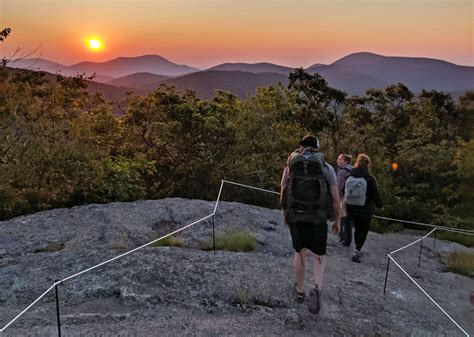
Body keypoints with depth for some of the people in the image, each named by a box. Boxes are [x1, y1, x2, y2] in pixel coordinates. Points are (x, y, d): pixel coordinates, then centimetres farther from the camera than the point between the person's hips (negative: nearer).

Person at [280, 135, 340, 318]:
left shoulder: (290, 165, 4)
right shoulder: (327, 168, 0)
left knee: (300, 252, 22)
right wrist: (337, 220, 12)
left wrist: (285, 212, 24)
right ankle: (317, 290, -11)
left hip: (295, 217, 2)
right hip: (318, 219, -1)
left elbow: (283, 194, 7)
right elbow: (335, 198, -2)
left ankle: (300, 290, 33)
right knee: (319, 257, 13)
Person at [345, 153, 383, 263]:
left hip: (352, 209, 4)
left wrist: (346, 204, 20)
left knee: (357, 228, 21)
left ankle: (357, 250, 29)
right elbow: (375, 195, -10)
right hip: (365, 210, -4)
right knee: (364, 231, 7)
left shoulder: (349, 177, -4)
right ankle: (356, 252, -2)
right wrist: (380, 205, 8)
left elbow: (344, 192, 6)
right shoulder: (369, 178, -16)